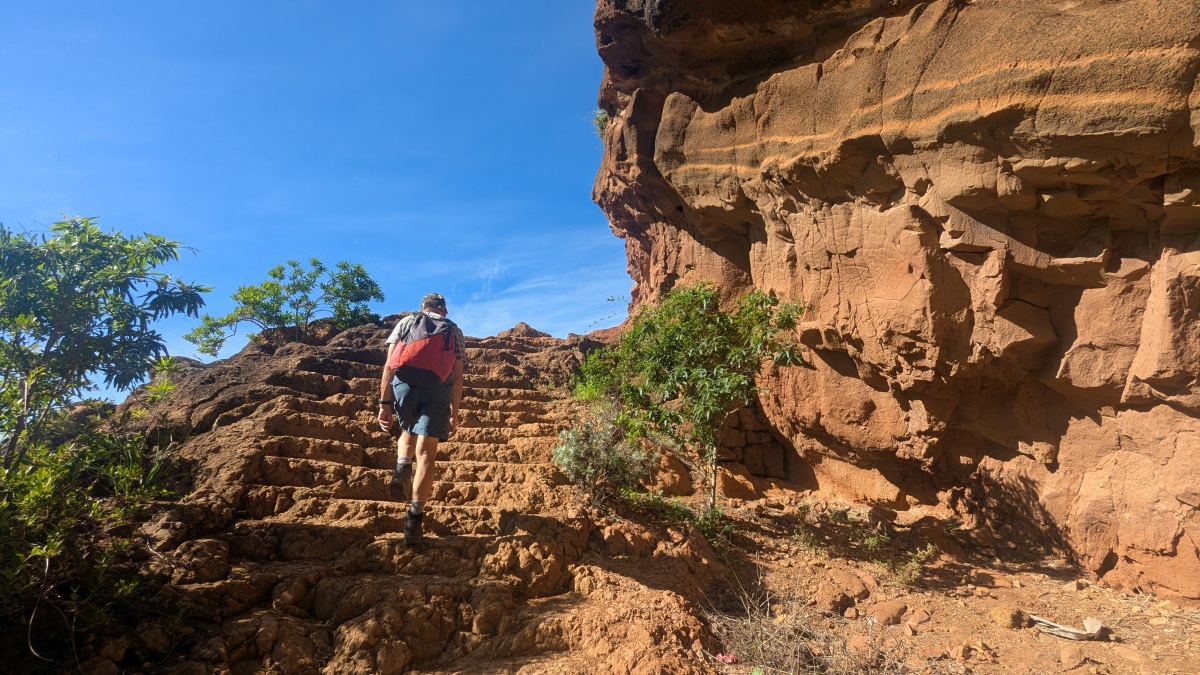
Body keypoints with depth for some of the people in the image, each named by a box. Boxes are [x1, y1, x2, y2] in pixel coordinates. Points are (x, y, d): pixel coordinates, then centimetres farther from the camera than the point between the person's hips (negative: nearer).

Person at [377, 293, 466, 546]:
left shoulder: (406, 321, 21)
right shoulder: (454, 331, 23)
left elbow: (389, 365, 9)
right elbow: (457, 377, 14)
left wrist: (384, 403, 6)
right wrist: (454, 413, 18)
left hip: (404, 381, 1)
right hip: (438, 387, -1)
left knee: (408, 431, 29)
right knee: (426, 452, 1)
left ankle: (402, 469, 2)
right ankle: (415, 517, -7)